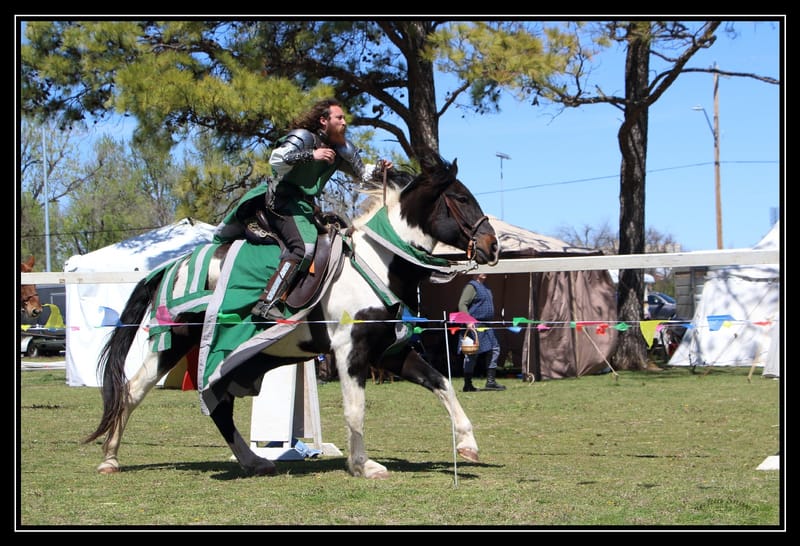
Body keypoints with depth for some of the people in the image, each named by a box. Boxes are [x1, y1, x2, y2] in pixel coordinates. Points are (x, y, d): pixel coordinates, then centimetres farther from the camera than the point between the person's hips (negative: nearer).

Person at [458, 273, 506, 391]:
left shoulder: (485, 287, 19)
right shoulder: (471, 286, -10)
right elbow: (462, 305, -18)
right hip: (474, 325, -9)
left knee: (495, 349, 7)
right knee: (472, 354, -4)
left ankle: (491, 381, 10)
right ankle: (468, 384, 2)